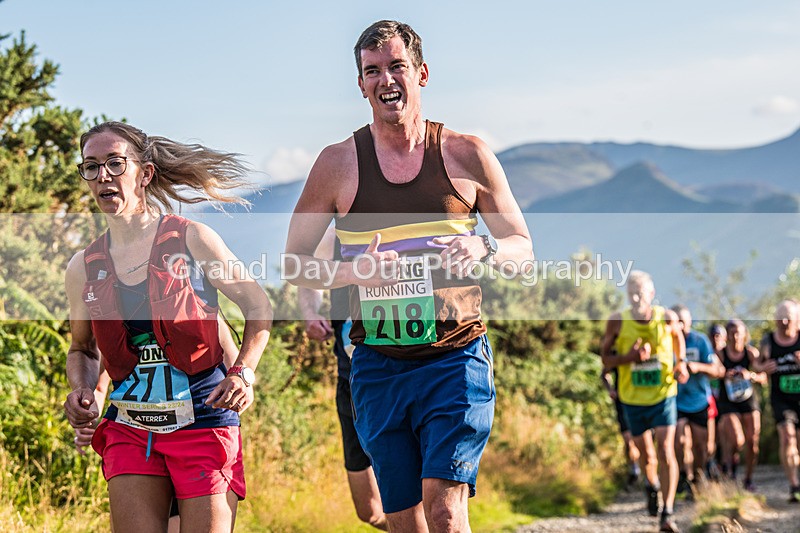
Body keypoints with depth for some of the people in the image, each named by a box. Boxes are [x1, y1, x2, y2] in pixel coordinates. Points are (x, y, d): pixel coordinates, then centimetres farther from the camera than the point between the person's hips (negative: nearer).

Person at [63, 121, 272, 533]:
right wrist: (81, 391, 1)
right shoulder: (83, 269, 7)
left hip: (204, 420, -3)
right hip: (129, 429, 3)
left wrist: (243, 372, -10)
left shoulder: (191, 239, -3)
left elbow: (257, 305, 5)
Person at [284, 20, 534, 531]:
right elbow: (294, 262, 9)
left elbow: (524, 251, 9)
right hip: (379, 367, 2)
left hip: (456, 358, -2)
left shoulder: (467, 155, 2)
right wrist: (352, 271, -11)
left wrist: (485, 249, -15)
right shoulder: (339, 162, 4)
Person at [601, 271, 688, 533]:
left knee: (666, 451, -13)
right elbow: (605, 358, -4)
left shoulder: (667, 318, -9)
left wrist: (681, 363, 1)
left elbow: (678, 336, 15)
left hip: (663, 395, -1)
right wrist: (629, 357, -23)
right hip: (633, 399, 1)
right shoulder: (617, 322, -11)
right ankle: (652, 486, 47)